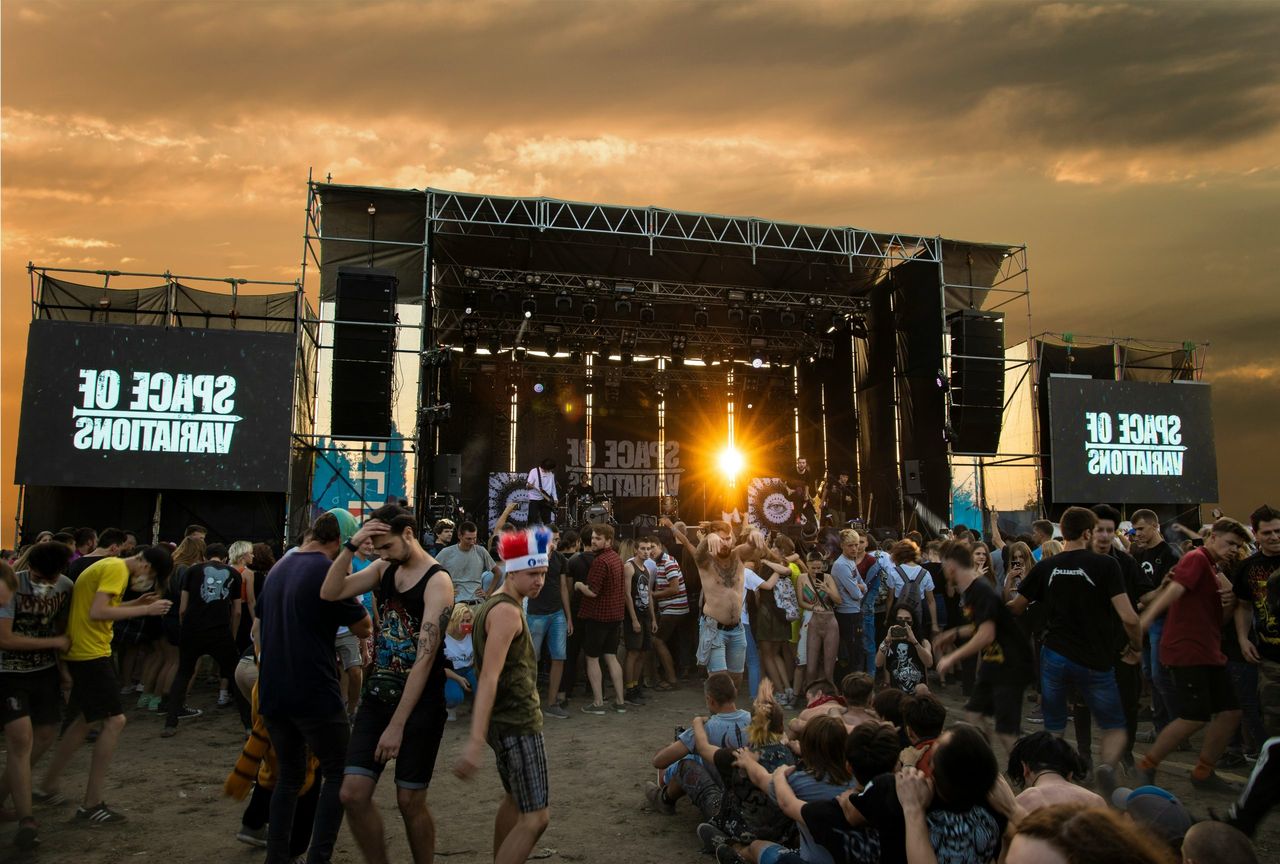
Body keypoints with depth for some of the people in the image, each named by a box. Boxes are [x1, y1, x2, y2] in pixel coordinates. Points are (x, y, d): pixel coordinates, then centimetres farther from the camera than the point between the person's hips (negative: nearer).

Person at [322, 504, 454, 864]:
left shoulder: (437, 581, -18)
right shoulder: (384, 569, 4)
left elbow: (424, 659, -22)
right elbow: (329, 593, -6)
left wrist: (397, 725, -22)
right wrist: (351, 545, -16)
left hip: (420, 703, -6)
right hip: (377, 696, 6)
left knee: (410, 801, 4)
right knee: (353, 794, 2)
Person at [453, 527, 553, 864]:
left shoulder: (495, 604, 10)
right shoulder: (507, 612, -20)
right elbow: (489, 677, -29)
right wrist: (475, 740, -34)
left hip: (506, 720, 10)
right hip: (517, 723, -10)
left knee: (515, 800, 25)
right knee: (536, 817, -9)